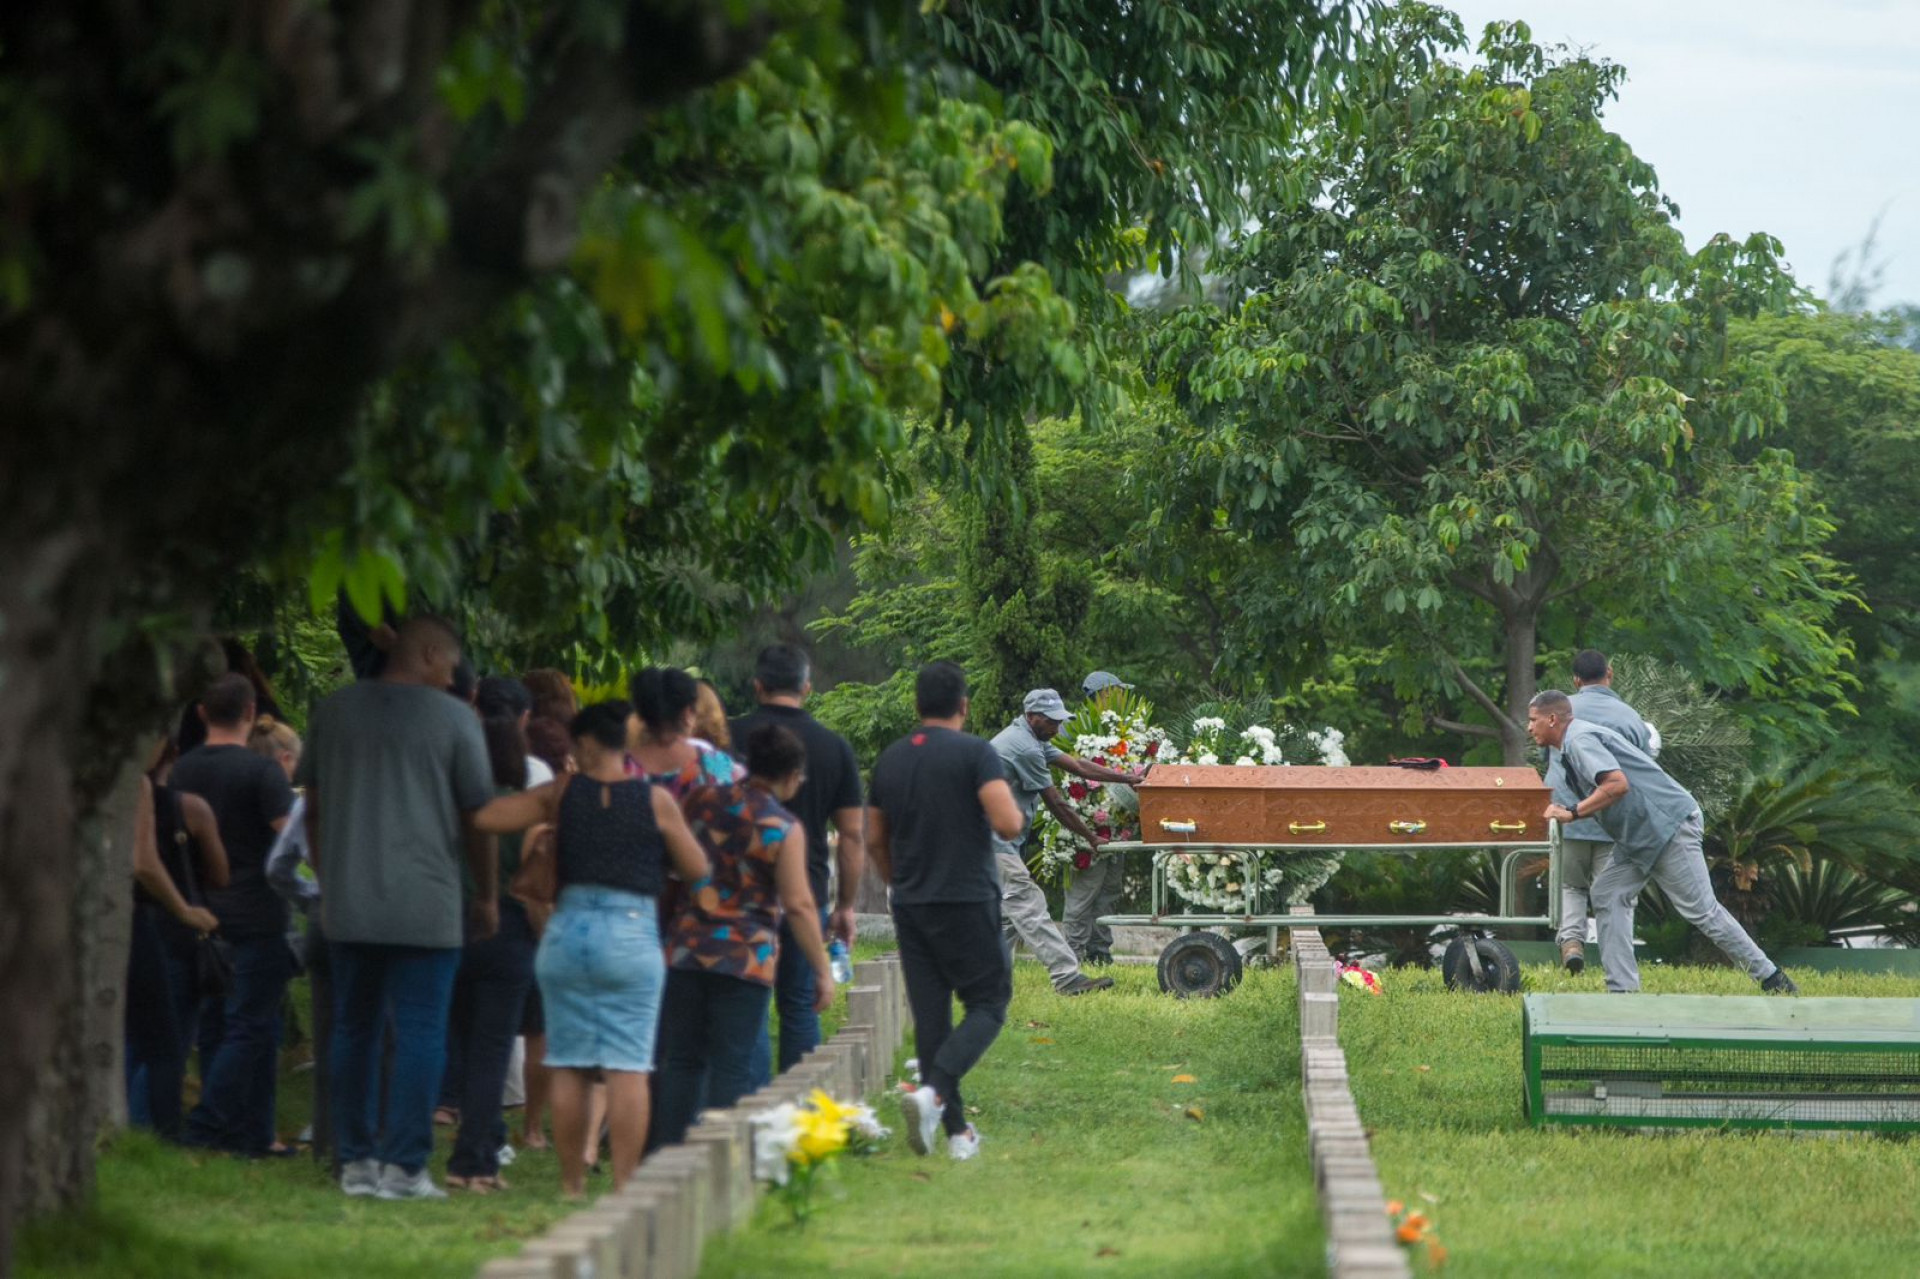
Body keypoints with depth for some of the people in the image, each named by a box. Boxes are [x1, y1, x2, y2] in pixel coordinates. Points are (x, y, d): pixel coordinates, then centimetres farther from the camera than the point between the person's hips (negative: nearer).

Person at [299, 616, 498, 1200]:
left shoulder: (333, 711, 8)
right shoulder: (453, 718, -4)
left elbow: (314, 807, 15)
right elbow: (478, 817, 0)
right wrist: (487, 896, 11)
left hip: (347, 905, 4)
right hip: (427, 906, -4)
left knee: (353, 1030, 12)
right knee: (420, 1032, 0)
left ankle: (356, 1161, 13)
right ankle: (404, 1164, -5)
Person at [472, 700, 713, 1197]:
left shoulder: (561, 793, 3)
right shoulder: (656, 800, 0)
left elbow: (485, 817, 1)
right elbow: (699, 873, 5)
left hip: (567, 929, 2)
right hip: (632, 935, -2)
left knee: (568, 1066, 7)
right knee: (628, 1066, -2)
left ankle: (572, 1183, 9)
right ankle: (624, 1182, -7)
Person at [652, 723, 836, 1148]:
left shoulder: (703, 801, 4)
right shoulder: (784, 827, -7)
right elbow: (799, 905, -10)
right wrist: (823, 970, -4)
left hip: (686, 951, 4)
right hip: (746, 957, -4)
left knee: (681, 1061, 10)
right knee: (732, 1068, 0)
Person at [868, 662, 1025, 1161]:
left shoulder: (890, 760, 9)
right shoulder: (975, 753, -10)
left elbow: (874, 842, 14)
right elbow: (1008, 824, -20)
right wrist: (1017, 814, 3)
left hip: (910, 908, 5)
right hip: (967, 902, -5)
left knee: (930, 1017, 8)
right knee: (987, 1005, 2)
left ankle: (957, 1131, 9)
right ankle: (933, 1092, -20)